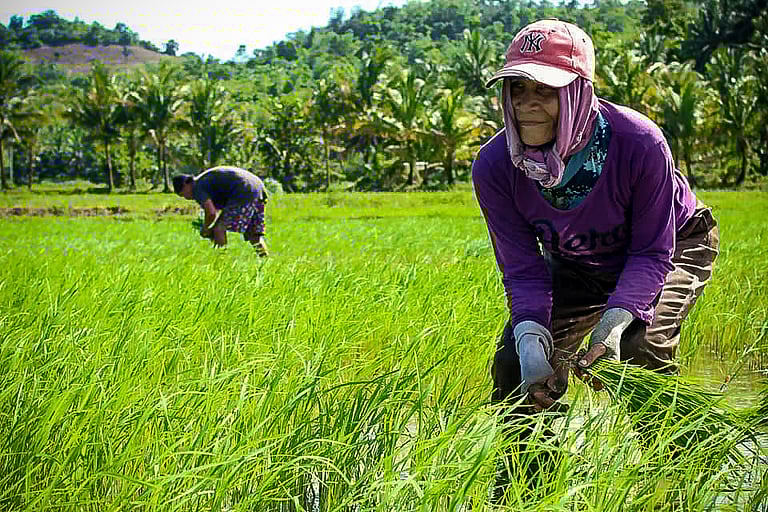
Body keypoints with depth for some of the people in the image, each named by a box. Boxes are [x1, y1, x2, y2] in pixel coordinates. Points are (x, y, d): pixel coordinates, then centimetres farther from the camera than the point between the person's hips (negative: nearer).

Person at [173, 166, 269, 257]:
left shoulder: (198, 187, -1)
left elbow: (211, 212, -12)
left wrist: (204, 228, 6)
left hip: (244, 192, -10)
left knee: (219, 229, -7)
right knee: (253, 234, 13)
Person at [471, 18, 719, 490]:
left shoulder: (639, 143, -36)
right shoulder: (495, 166, -27)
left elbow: (653, 251, -26)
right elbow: (523, 269, -18)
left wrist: (617, 319, -42)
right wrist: (530, 335, -37)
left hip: (676, 245, -3)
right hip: (575, 266, 4)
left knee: (642, 348, -29)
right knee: (516, 366, -8)